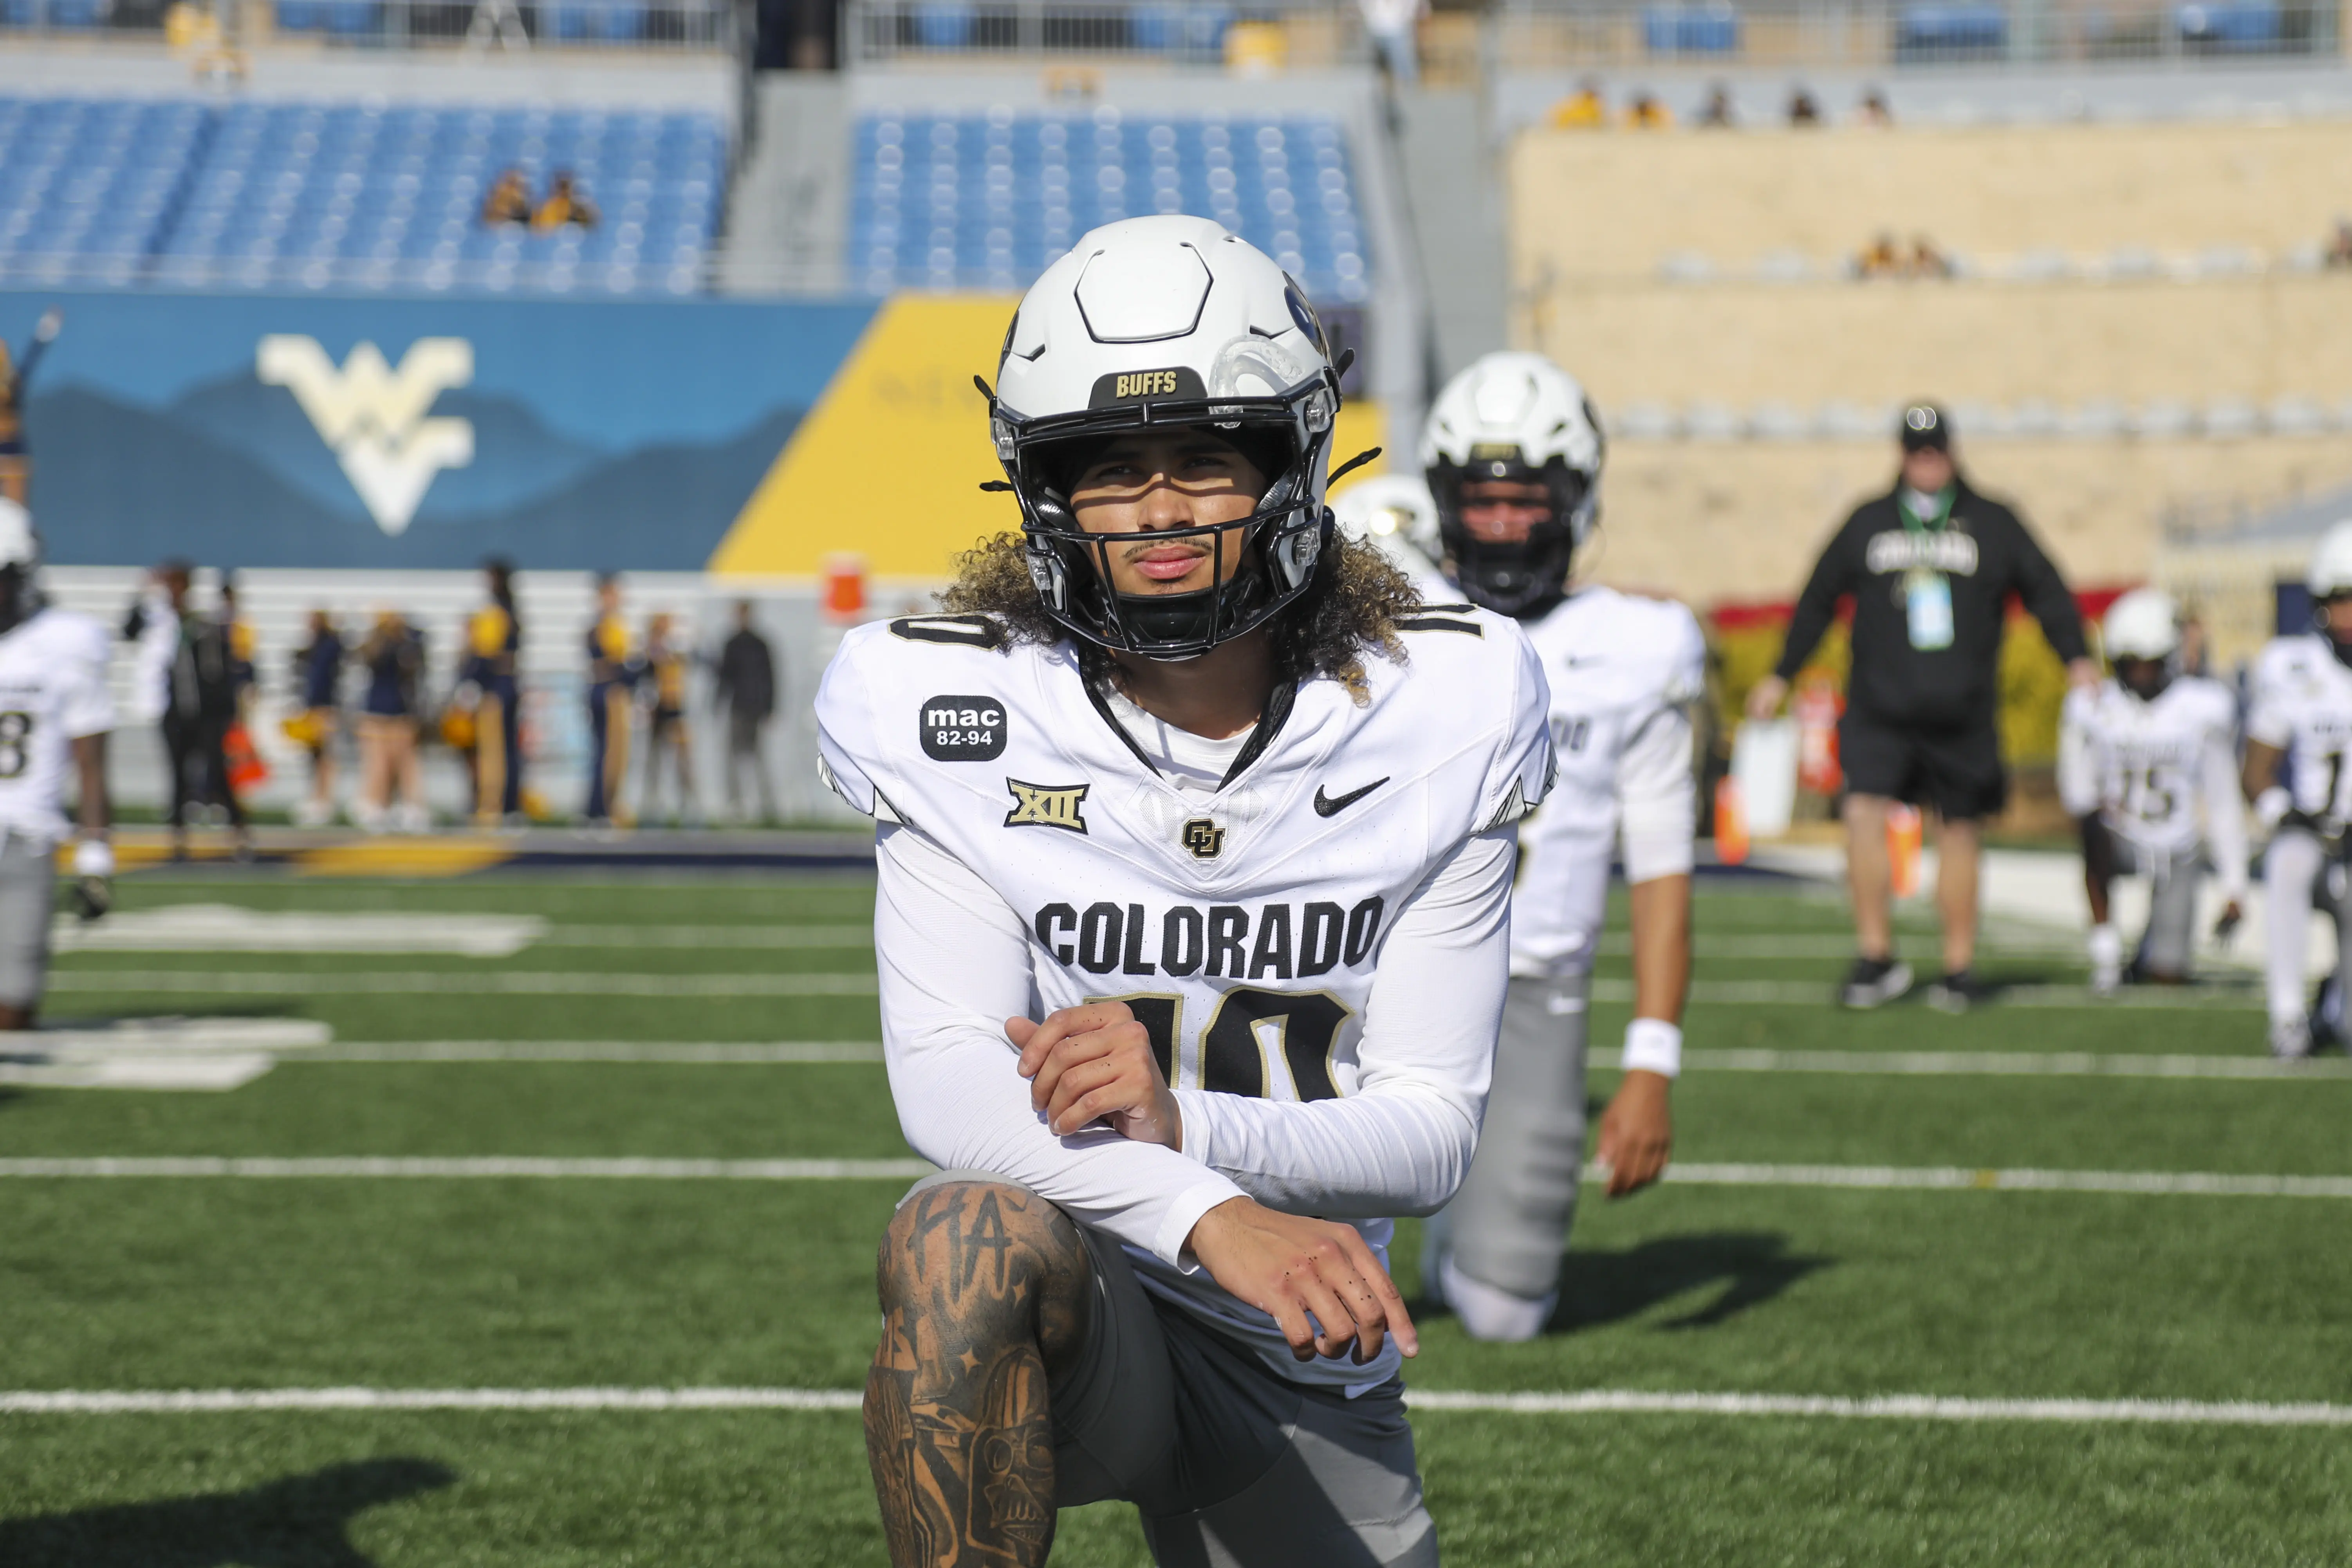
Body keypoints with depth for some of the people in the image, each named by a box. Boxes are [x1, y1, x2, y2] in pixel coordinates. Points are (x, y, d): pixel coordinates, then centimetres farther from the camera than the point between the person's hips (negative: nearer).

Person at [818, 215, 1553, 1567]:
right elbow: (947, 1081, -20)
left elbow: (1431, 1134, -9)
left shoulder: (1436, 711, -7)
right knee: (969, 1231, -36)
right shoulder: (959, 711, -10)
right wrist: (1208, 1216, -37)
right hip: (1060, 1314, -3)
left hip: (1304, 1363, 3)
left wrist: (1183, 1124, -29)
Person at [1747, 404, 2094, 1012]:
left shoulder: (1992, 524, 6)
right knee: (1864, 814, -16)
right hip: (1878, 712, 0)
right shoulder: (1868, 523, 8)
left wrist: (2076, 657, -1)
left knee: (1961, 831, 4)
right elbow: (1818, 600, 17)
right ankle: (1876, 957, -5)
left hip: (1962, 716, 0)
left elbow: (2045, 590, 11)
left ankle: (1959, 965, 17)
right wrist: (1782, 676, 17)